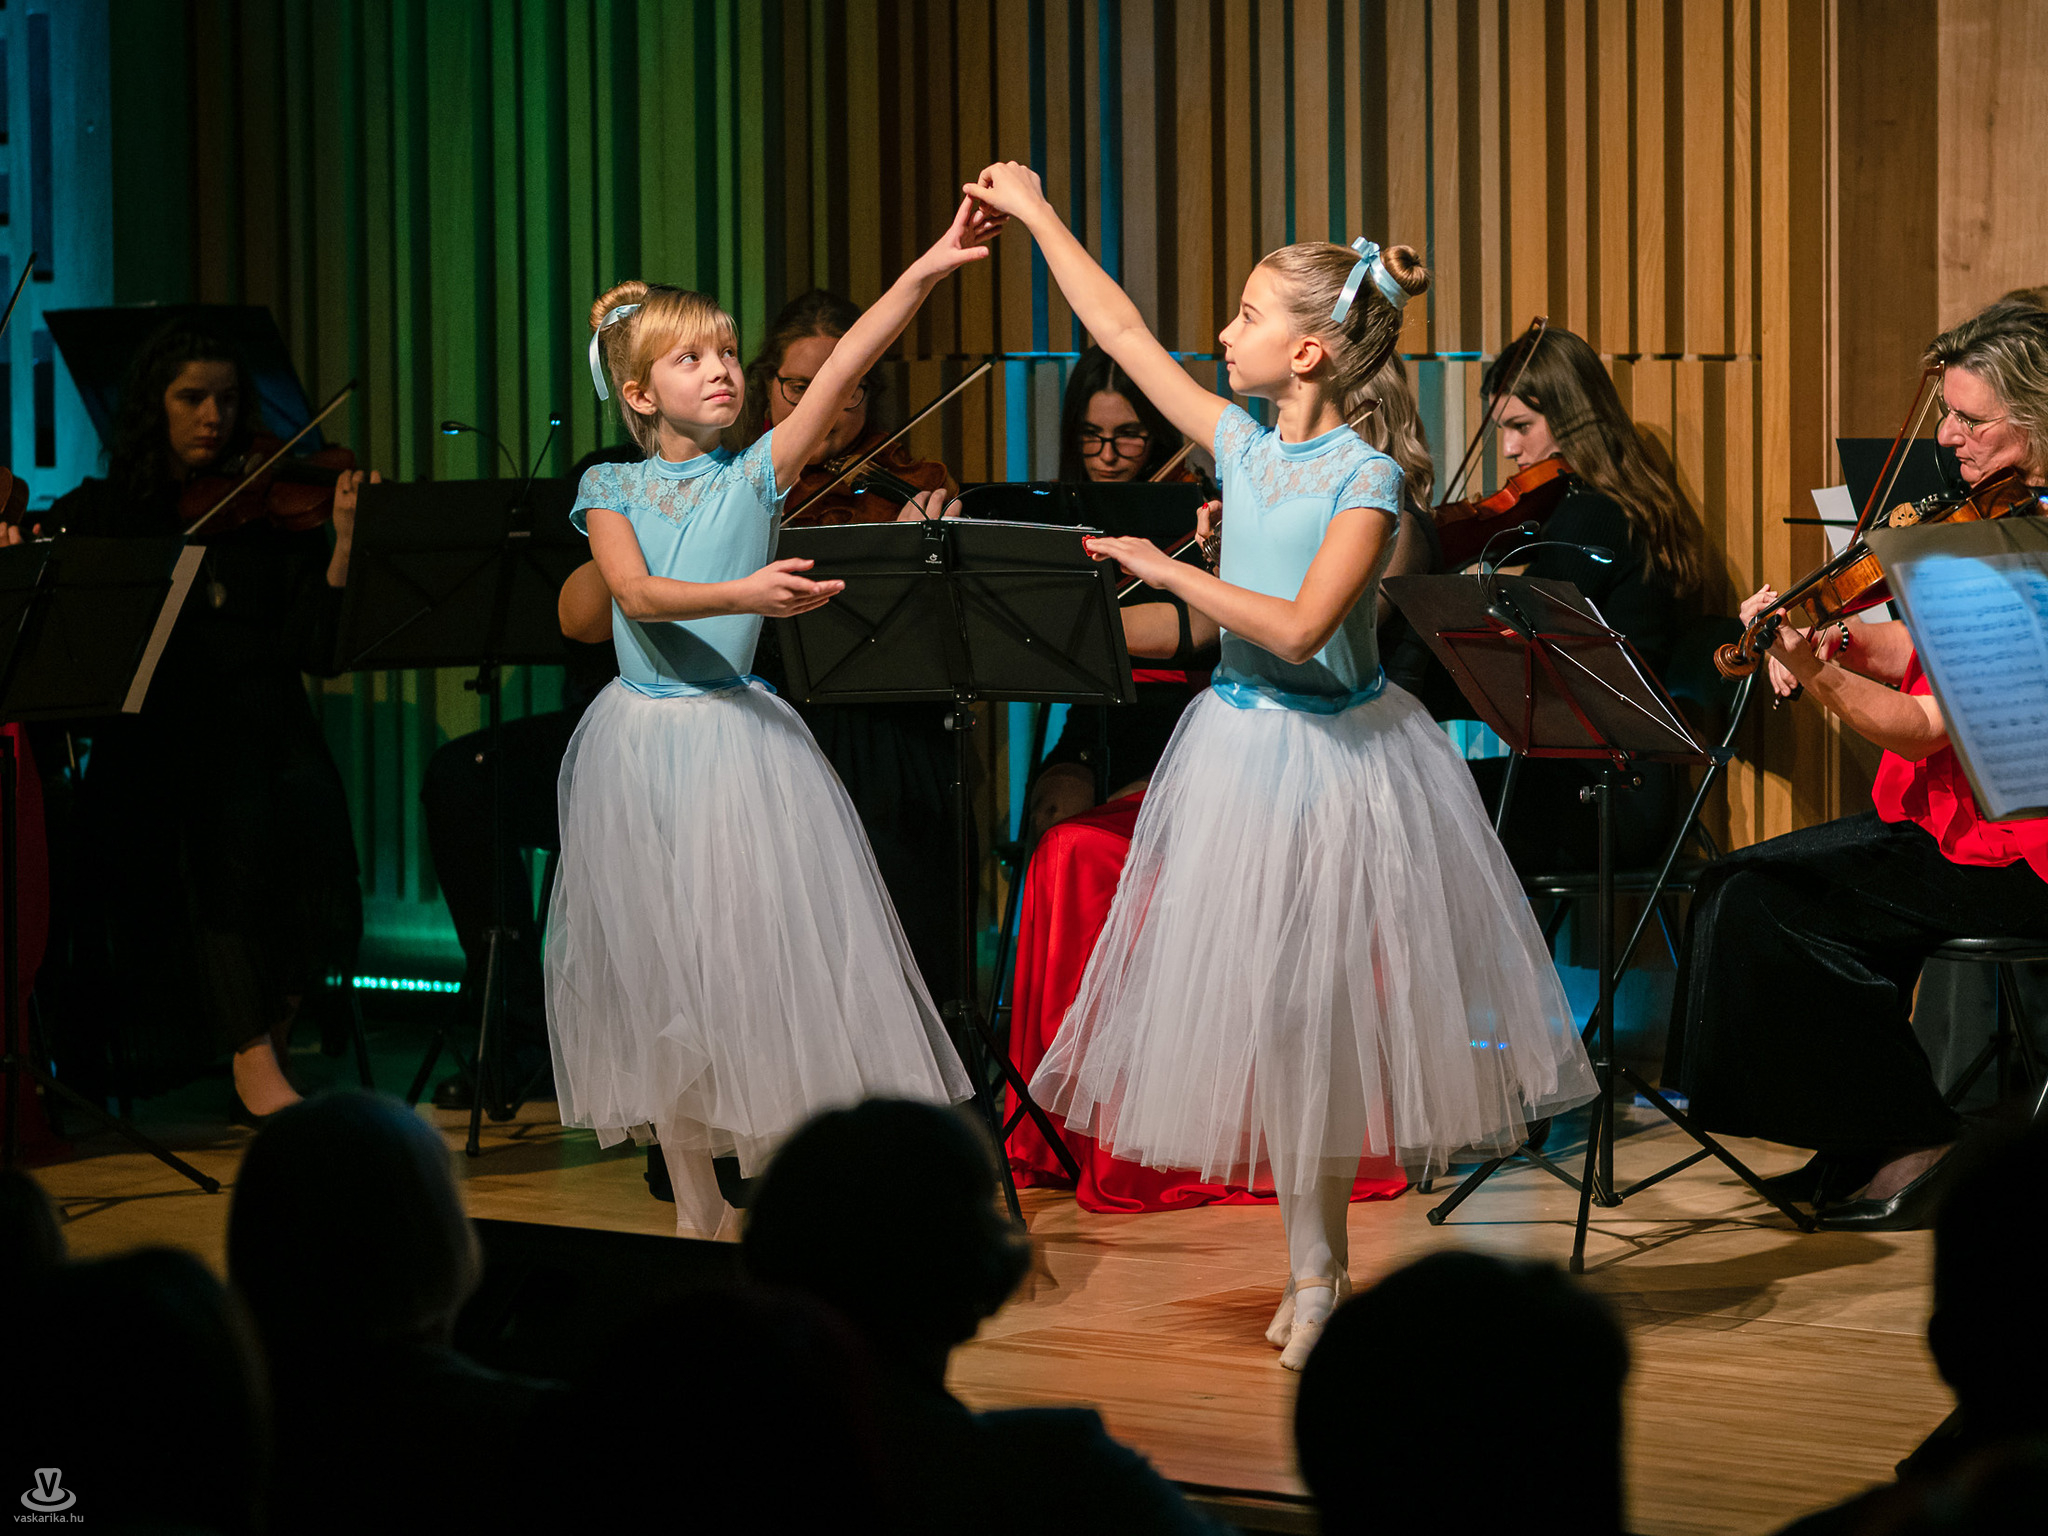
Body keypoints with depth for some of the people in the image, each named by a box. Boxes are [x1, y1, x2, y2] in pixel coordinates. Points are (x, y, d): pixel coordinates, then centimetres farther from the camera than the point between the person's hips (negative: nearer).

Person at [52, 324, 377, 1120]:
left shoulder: (275, 510, 11)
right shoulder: (95, 516, 12)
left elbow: (320, 651, 0)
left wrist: (344, 545, -12)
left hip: (264, 726, 1)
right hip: (154, 738, -1)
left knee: (309, 809, -29)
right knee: (226, 813, -31)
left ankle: (270, 1035, -12)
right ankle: (251, 1054, -29)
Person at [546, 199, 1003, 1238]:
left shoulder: (758, 474, 2)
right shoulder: (613, 489, 4)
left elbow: (839, 372, -10)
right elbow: (636, 593, -14)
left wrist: (925, 270, -22)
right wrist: (743, 593, -30)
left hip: (740, 736, -1)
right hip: (644, 742, 1)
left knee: (766, 961, -5)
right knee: (661, 973, 7)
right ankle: (697, 1218, 18)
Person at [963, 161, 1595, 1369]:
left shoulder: (1368, 478, -14)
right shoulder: (1242, 444, 5)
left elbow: (1298, 628, -24)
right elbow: (1124, 332, 13)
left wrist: (1169, 572, -17)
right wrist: (1036, 215, 18)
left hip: (1341, 758, -6)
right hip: (1242, 748, 6)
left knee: (1329, 1007, -1)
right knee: (1264, 1009, 6)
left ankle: (1319, 1276, 8)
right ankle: (1316, 1270, 14)